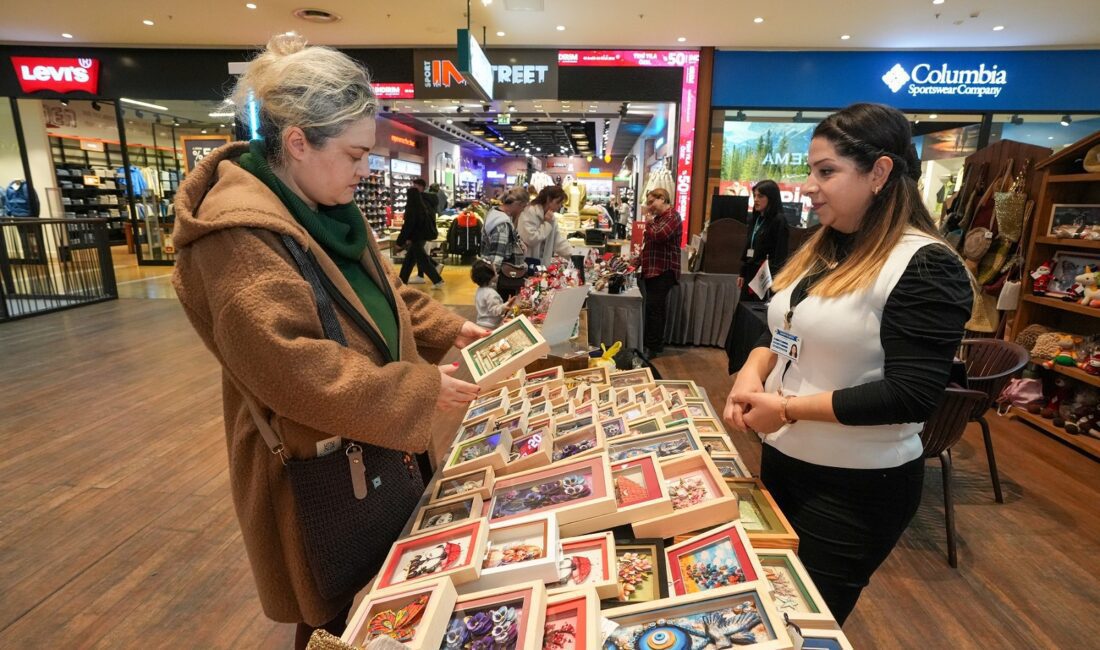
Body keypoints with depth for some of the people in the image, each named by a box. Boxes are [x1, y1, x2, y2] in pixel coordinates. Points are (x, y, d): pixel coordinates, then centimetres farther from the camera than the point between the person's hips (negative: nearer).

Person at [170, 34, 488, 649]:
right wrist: (419, 389, -28)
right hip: (315, 460, -8)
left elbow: (386, 292, 12)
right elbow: (289, 368, -31)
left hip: (372, 442, 8)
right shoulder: (240, 235, -25)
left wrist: (448, 329, -3)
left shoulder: (330, 210, 4)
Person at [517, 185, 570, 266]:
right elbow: (530, 239, -25)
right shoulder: (530, 212, -14)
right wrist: (547, 223, -15)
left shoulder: (552, 217, 11)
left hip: (541, 263, 8)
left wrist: (572, 256, -3)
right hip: (525, 261, -7)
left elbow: (558, 240, 9)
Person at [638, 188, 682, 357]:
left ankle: (652, 348, -7)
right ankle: (656, 344, 19)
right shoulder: (659, 217, 20)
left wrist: (650, 221, -9)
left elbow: (659, 236, -25)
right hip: (652, 269, 10)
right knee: (655, 308, 12)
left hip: (663, 271, -10)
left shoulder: (672, 216, -11)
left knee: (654, 308, -11)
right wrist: (641, 255, 15)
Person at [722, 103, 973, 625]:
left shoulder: (926, 267, -19)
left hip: (856, 487, -7)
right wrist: (753, 372, -10)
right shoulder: (823, 249, 5)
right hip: (782, 460, 7)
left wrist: (788, 407, -23)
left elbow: (911, 395, -24)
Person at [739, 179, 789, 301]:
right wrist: (742, 273, 17)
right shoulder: (756, 219, 12)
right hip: (751, 274, 8)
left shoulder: (779, 221, -10)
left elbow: (780, 254, -15)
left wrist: (773, 280, -20)